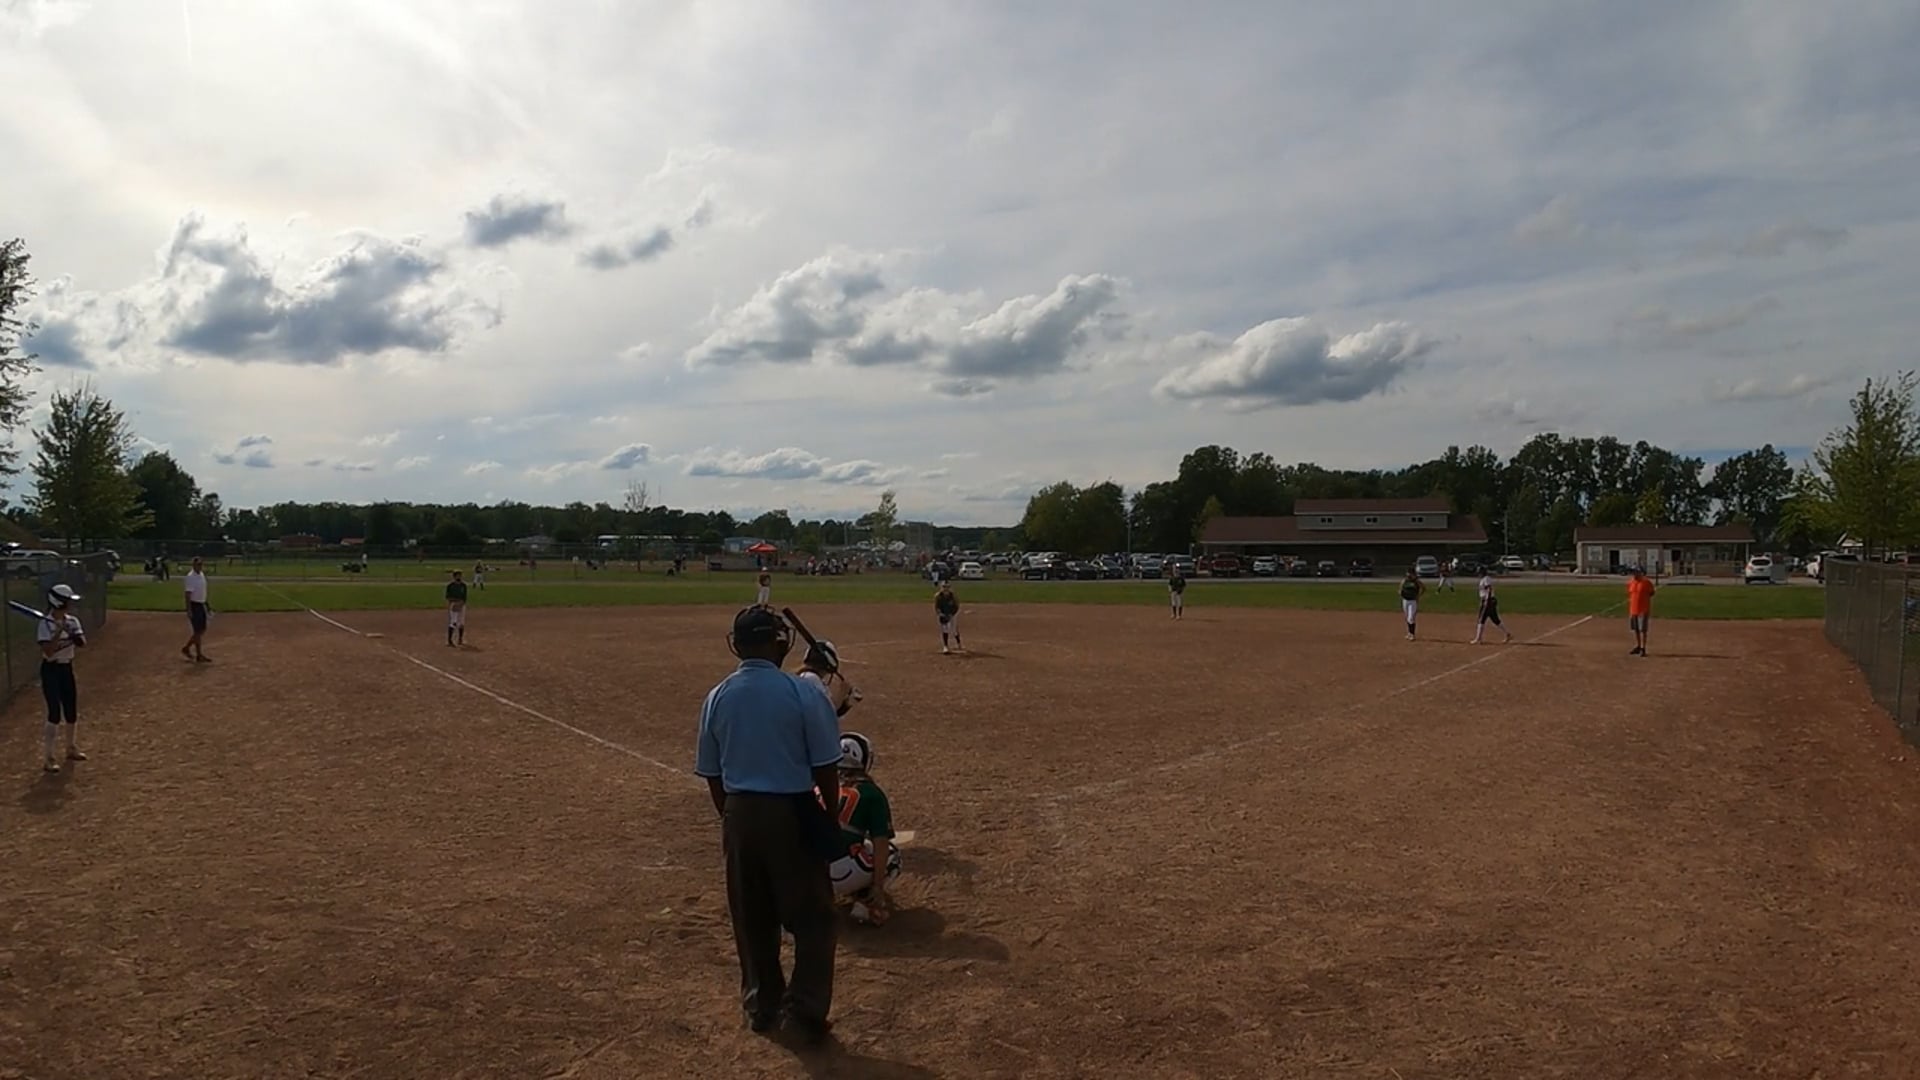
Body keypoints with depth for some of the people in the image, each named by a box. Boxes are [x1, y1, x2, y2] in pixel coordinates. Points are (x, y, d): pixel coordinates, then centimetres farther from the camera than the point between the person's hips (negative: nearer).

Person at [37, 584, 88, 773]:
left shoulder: (72, 621, 2)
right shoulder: (46, 623, -18)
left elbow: (83, 644, -7)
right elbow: (48, 651, -25)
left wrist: (71, 633, -23)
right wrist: (59, 631, -30)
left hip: (67, 668, 7)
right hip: (51, 670, -7)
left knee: (72, 710, 15)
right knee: (55, 713, -9)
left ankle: (71, 748, 33)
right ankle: (49, 758, -3)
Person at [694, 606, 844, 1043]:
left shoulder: (717, 697, -1)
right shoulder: (802, 692, -14)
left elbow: (712, 774, 6)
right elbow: (825, 767, -10)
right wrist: (830, 816, 6)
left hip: (740, 815, 4)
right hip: (793, 813, -4)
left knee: (751, 918, 18)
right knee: (812, 916, 10)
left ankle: (761, 1005, 31)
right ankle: (806, 1010, 11)